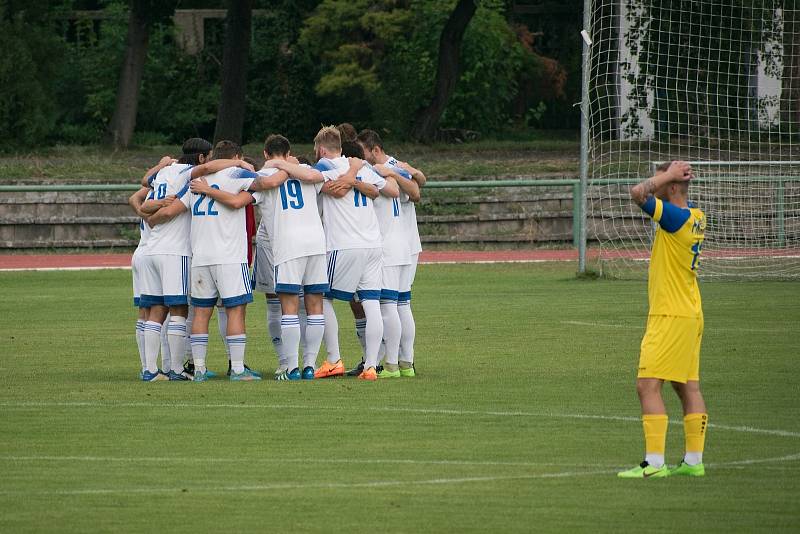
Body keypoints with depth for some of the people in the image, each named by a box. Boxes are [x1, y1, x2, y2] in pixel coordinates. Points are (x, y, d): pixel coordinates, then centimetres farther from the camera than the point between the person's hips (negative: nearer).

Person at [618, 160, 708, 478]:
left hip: (670, 317, -10)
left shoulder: (676, 217, -19)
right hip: (690, 314, 10)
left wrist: (667, 176, -13)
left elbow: (638, 193, -27)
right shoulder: (696, 218, 9)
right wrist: (668, 177, 10)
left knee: (647, 386, -9)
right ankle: (694, 461, 14)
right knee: (688, 387, 11)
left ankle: (654, 463, -13)